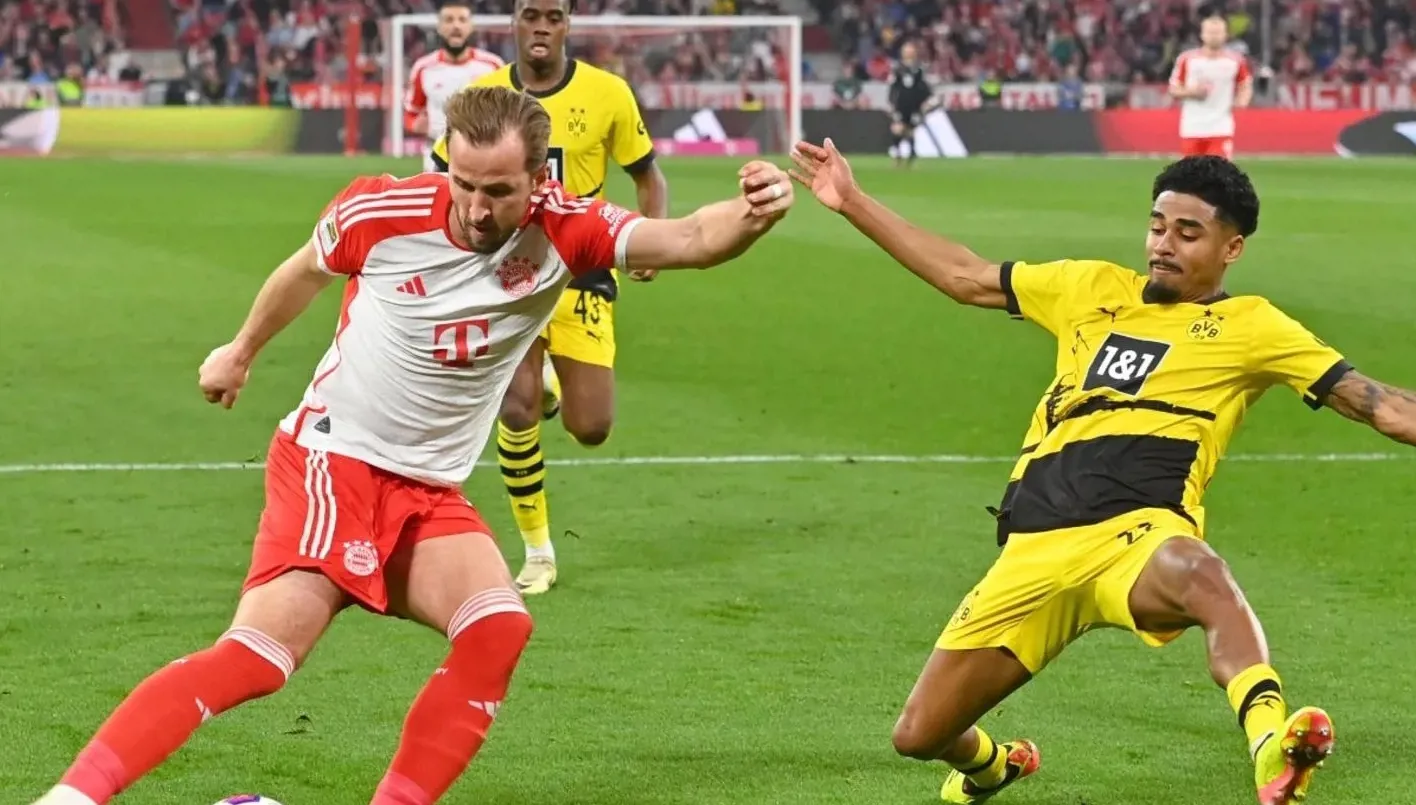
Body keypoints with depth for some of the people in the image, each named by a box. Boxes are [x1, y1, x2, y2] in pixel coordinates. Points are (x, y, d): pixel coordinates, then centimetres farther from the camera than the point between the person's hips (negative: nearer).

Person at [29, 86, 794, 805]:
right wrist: (241, 350, 25)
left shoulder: (563, 232, -11)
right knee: (262, 654, -21)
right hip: (331, 462, -4)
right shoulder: (379, 212, -14)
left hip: (429, 493, 4)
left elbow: (687, 239, -26)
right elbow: (306, 269, 9)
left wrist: (751, 215, -48)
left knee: (498, 628, -20)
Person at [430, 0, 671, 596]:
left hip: (582, 275, 0)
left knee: (590, 430, -4)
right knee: (517, 412, -17)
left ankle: (554, 385, 36)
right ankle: (537, 552, 3)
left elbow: (648, 178, 5)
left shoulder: (607, 94, -5)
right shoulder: (483, 97, -3)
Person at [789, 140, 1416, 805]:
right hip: (1036, 550, 5)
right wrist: (854, 203, 30)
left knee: (1201, 575, -43)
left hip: (1136, 532, -5)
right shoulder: (1095, 289, 21)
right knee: (919, 735, 7)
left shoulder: (1249, 327, 9)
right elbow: (967, 277, 30)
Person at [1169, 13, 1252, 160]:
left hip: (1221, 130, -1)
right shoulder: (1187, 59, -1)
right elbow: (1174, 90, 5)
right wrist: (1192, 92, -15)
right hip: (1192, 129, 1)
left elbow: (1246, 86, 13)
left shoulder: (1236, 60, 1)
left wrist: (1242, 101, -9)